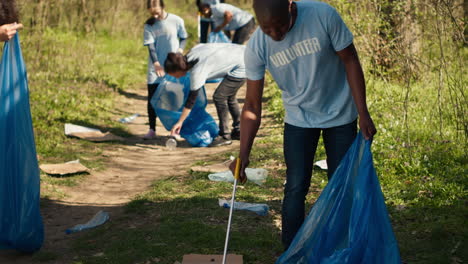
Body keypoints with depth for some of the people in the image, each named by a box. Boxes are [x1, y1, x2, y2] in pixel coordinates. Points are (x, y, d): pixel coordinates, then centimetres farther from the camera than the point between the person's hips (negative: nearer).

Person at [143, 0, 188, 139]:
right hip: (155, 67, 1)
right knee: (152, 98, -1)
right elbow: (150, 45, -8)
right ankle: (152, 130, 6)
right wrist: (156, 63, -19)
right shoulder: (149, 24, -3)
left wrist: (180, 49, -13)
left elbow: (183, 38, 6)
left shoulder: (176, 21, -6)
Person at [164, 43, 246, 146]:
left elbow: (191, 99, -15)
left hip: (242, 66, -10)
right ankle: (238, 131, 31)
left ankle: (225, 136, 2)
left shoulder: (197, 72, -20)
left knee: (219, 97, -6)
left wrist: (180, 122, -9)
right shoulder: (193, 51, 1)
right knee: (229, 95, 20)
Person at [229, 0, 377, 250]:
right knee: (296, 187, -3)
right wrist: (243, 154, -21)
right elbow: (252, 105, -14)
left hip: (340, 115, 0)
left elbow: (350, 61, -14)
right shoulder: (256, 47, -20)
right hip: (299, 119, 1)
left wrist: (363, 114, -15)